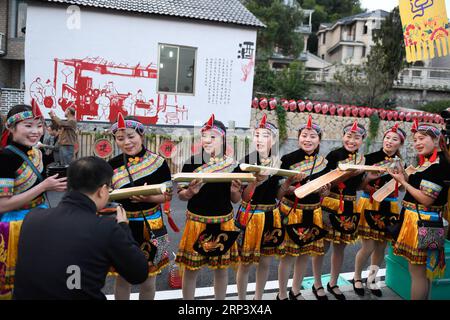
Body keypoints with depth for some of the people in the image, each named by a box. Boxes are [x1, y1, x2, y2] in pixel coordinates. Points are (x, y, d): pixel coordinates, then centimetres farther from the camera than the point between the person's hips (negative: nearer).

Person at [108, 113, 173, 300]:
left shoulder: (158, 162, -7)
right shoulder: (113, 165, 0)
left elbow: (168, 194, -6)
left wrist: (148, 197, -23)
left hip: (150, 225, -2)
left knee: (148, 280, 10)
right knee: (122, 277, 14)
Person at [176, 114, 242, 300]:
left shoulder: (232, 165, -2)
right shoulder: (192, 162, -8)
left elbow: (236, 200, 5)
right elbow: (180, 195, -2)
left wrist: (235, 190, -17)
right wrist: (191, 192, -23)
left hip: (223, 222, 2)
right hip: (197, 221, -1)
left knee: (221, 267, 13)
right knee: (191, 268, 7)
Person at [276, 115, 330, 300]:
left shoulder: (323, 162, 4)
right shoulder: (288, 159, -10)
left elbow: (324, 191, 13)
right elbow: (278, 189, -7)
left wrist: (323, 190, -9)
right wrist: (288, 186, -27)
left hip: (313, 213, 5)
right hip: (291, 211, -5)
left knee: (305, 253, 14)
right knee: (288, 254, 1)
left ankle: (296, 292, 33)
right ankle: (282, 295, 19)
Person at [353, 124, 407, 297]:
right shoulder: (370, 157, -7)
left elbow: (401, 188, 8)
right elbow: (360, 186, -8)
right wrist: (368, 177, -27)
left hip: (389, 208, 4)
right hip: (369, 206, -4)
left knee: (381, 247, 11)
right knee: (368, 247, -3)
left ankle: (371, 280, 31)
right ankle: (357, 277, 22)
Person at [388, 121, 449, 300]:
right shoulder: (429, 161, 13)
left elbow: (426, 199, -21)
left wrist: (403, 182, -12)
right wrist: (405, 175, 2)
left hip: (422, 222, -10)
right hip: (419, 220, 10)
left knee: (417, 272, -2)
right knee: (422, 270, 18)